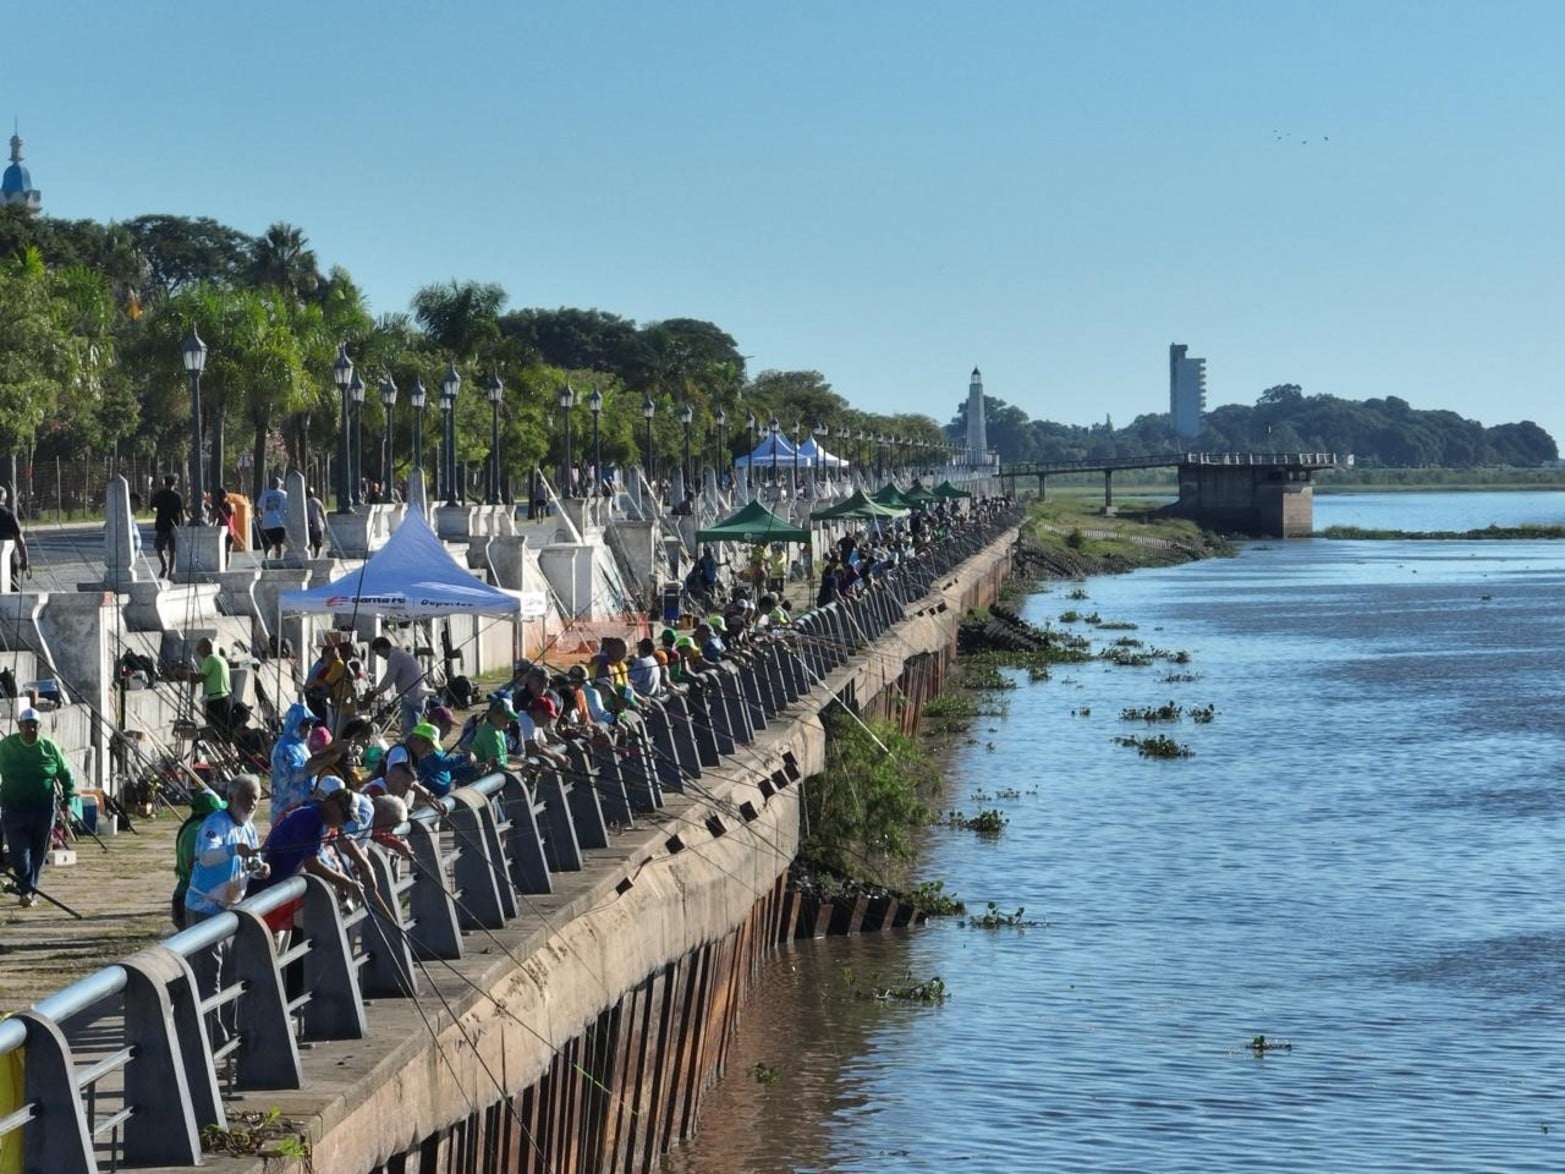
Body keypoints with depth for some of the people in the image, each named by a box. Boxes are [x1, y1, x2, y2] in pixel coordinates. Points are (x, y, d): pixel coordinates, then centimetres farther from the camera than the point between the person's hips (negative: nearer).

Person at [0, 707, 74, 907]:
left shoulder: (49, 747, 2)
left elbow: (66, 774, 10)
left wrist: (67, 799, 2)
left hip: (44, 808, 2)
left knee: (38, 853, 7)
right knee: (19, 850, -13)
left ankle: (30, 890, 19)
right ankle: (26, 890, -16)